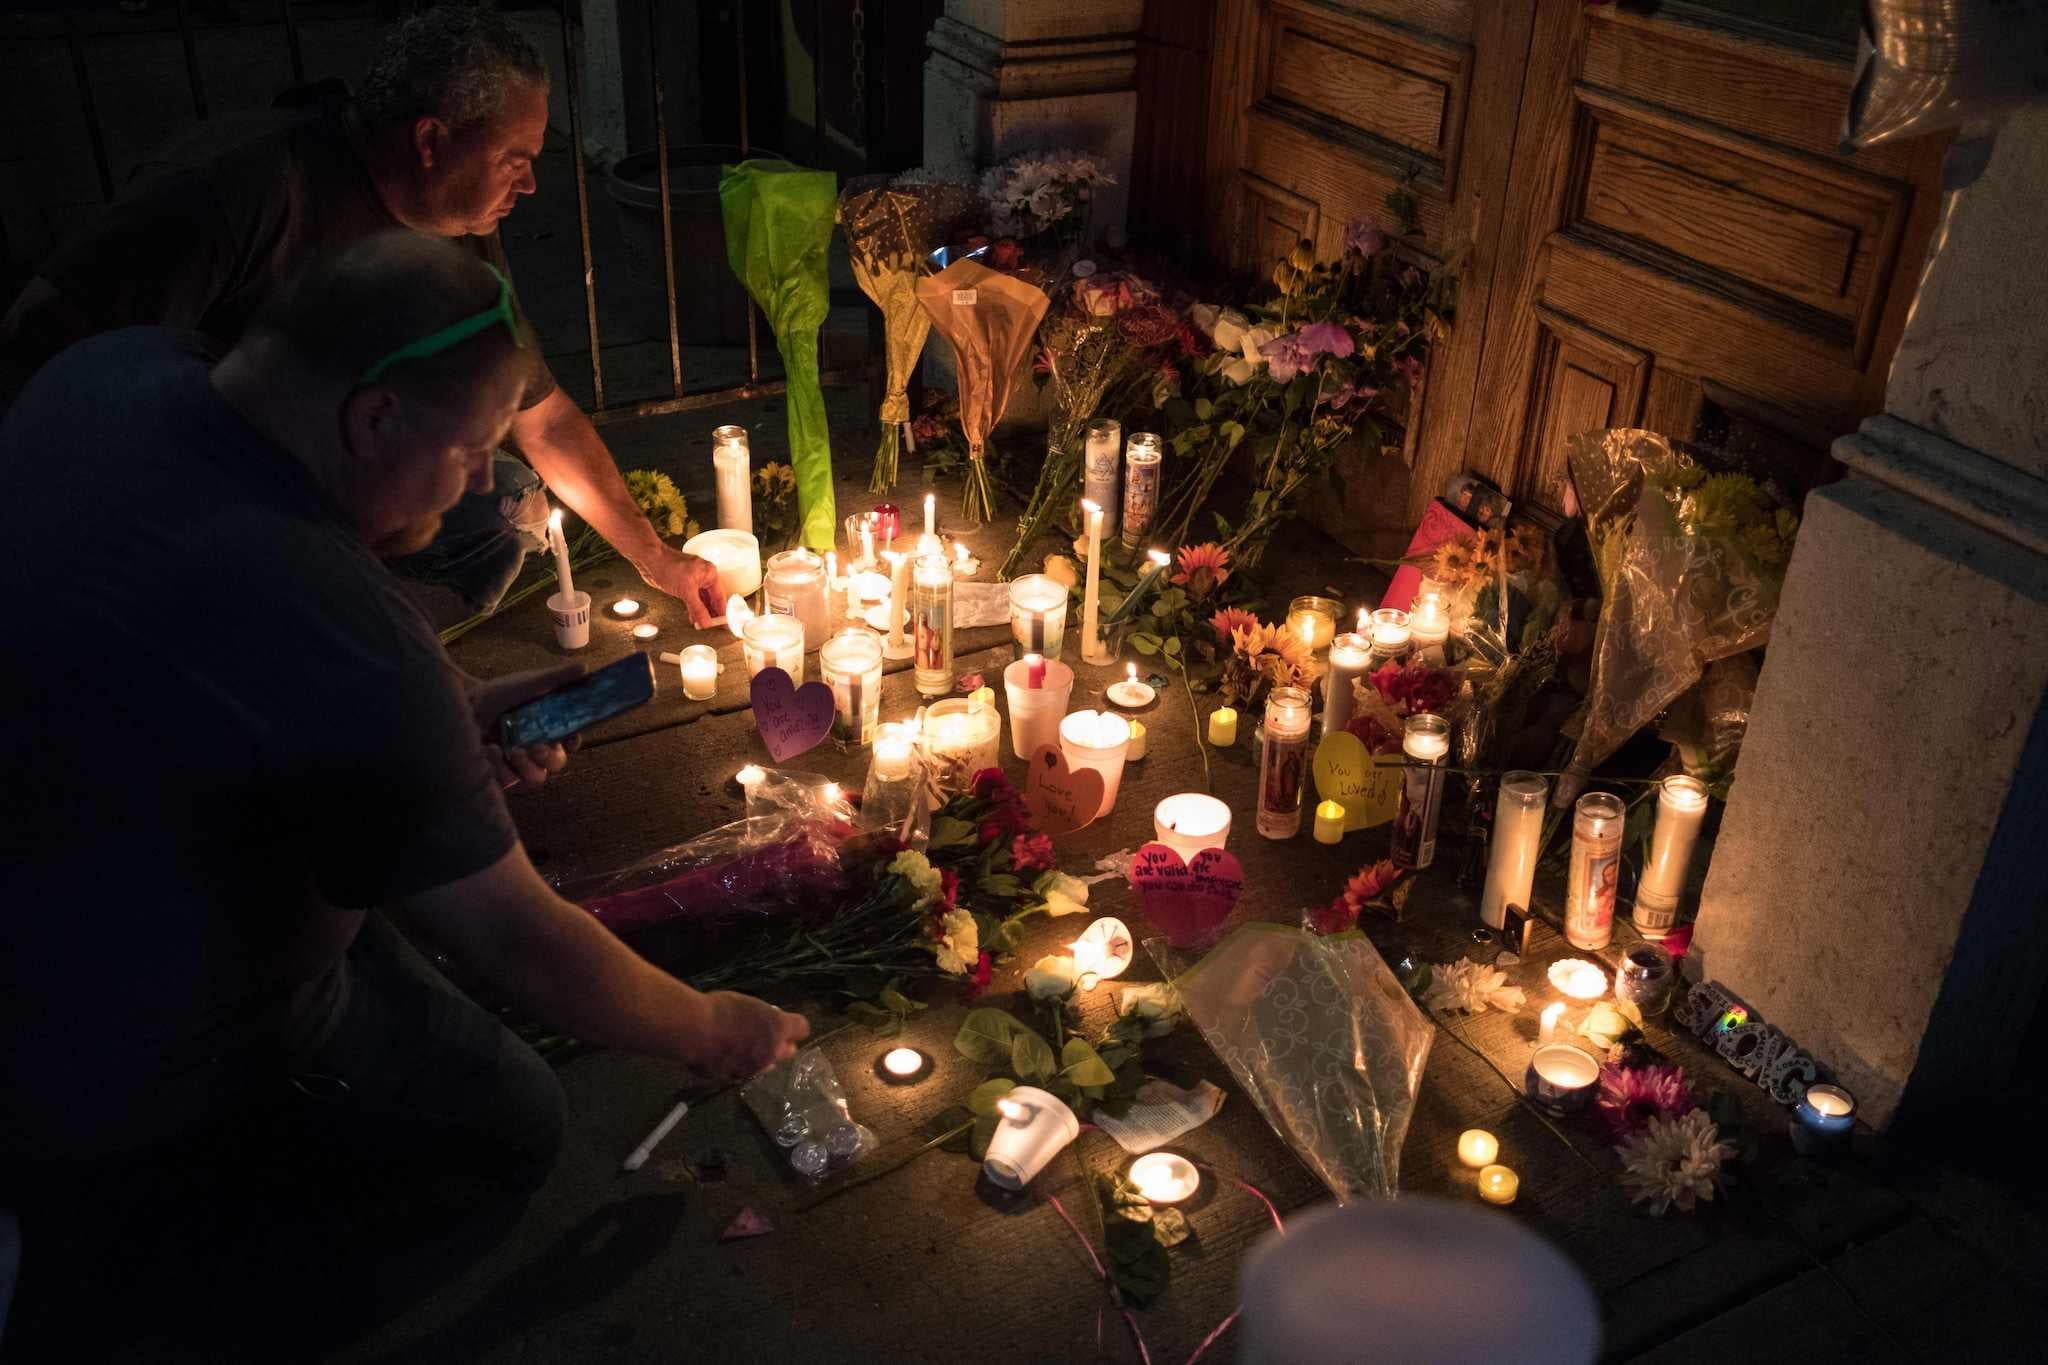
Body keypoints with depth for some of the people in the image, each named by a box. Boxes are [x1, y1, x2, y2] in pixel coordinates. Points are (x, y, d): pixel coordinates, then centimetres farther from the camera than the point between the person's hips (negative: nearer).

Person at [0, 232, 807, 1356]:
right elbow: (514, 940, -25)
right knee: (511, 1130, 7)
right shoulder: (340, 640, -37)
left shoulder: (109, 370, -11)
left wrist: (447, 712, -3)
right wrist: (707, 1033, -7)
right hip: (126, 1083, -8)